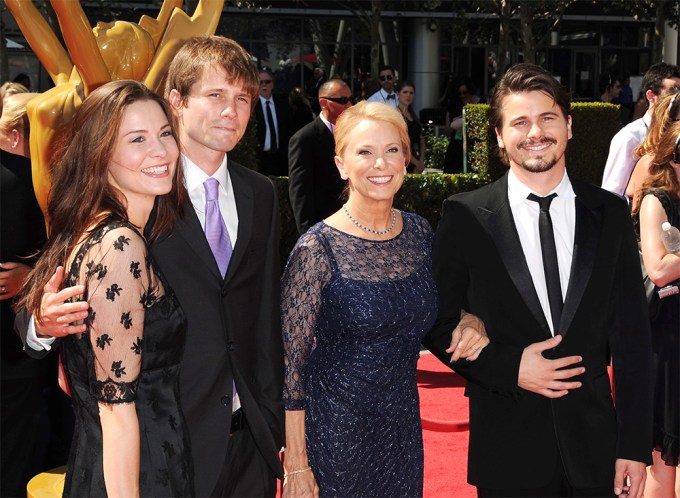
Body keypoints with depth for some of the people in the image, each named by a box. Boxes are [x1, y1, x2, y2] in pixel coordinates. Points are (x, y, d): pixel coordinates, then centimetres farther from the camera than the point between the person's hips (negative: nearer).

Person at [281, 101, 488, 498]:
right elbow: (292, 363, -12)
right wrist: (296, 466, -12)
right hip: (335, 433, -5)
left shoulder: (420, 232, -1)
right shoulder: (317, 249, -17)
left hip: (404, 427, 5)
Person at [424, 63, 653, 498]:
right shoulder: (465, 215, -5)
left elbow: (632, 337, 2)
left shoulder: (610, 213, 1)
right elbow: (438, 325, 0)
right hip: (507, 448, -2)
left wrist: (635, 446, -1)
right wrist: (508, 368, -14)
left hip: (595, 444, 2)